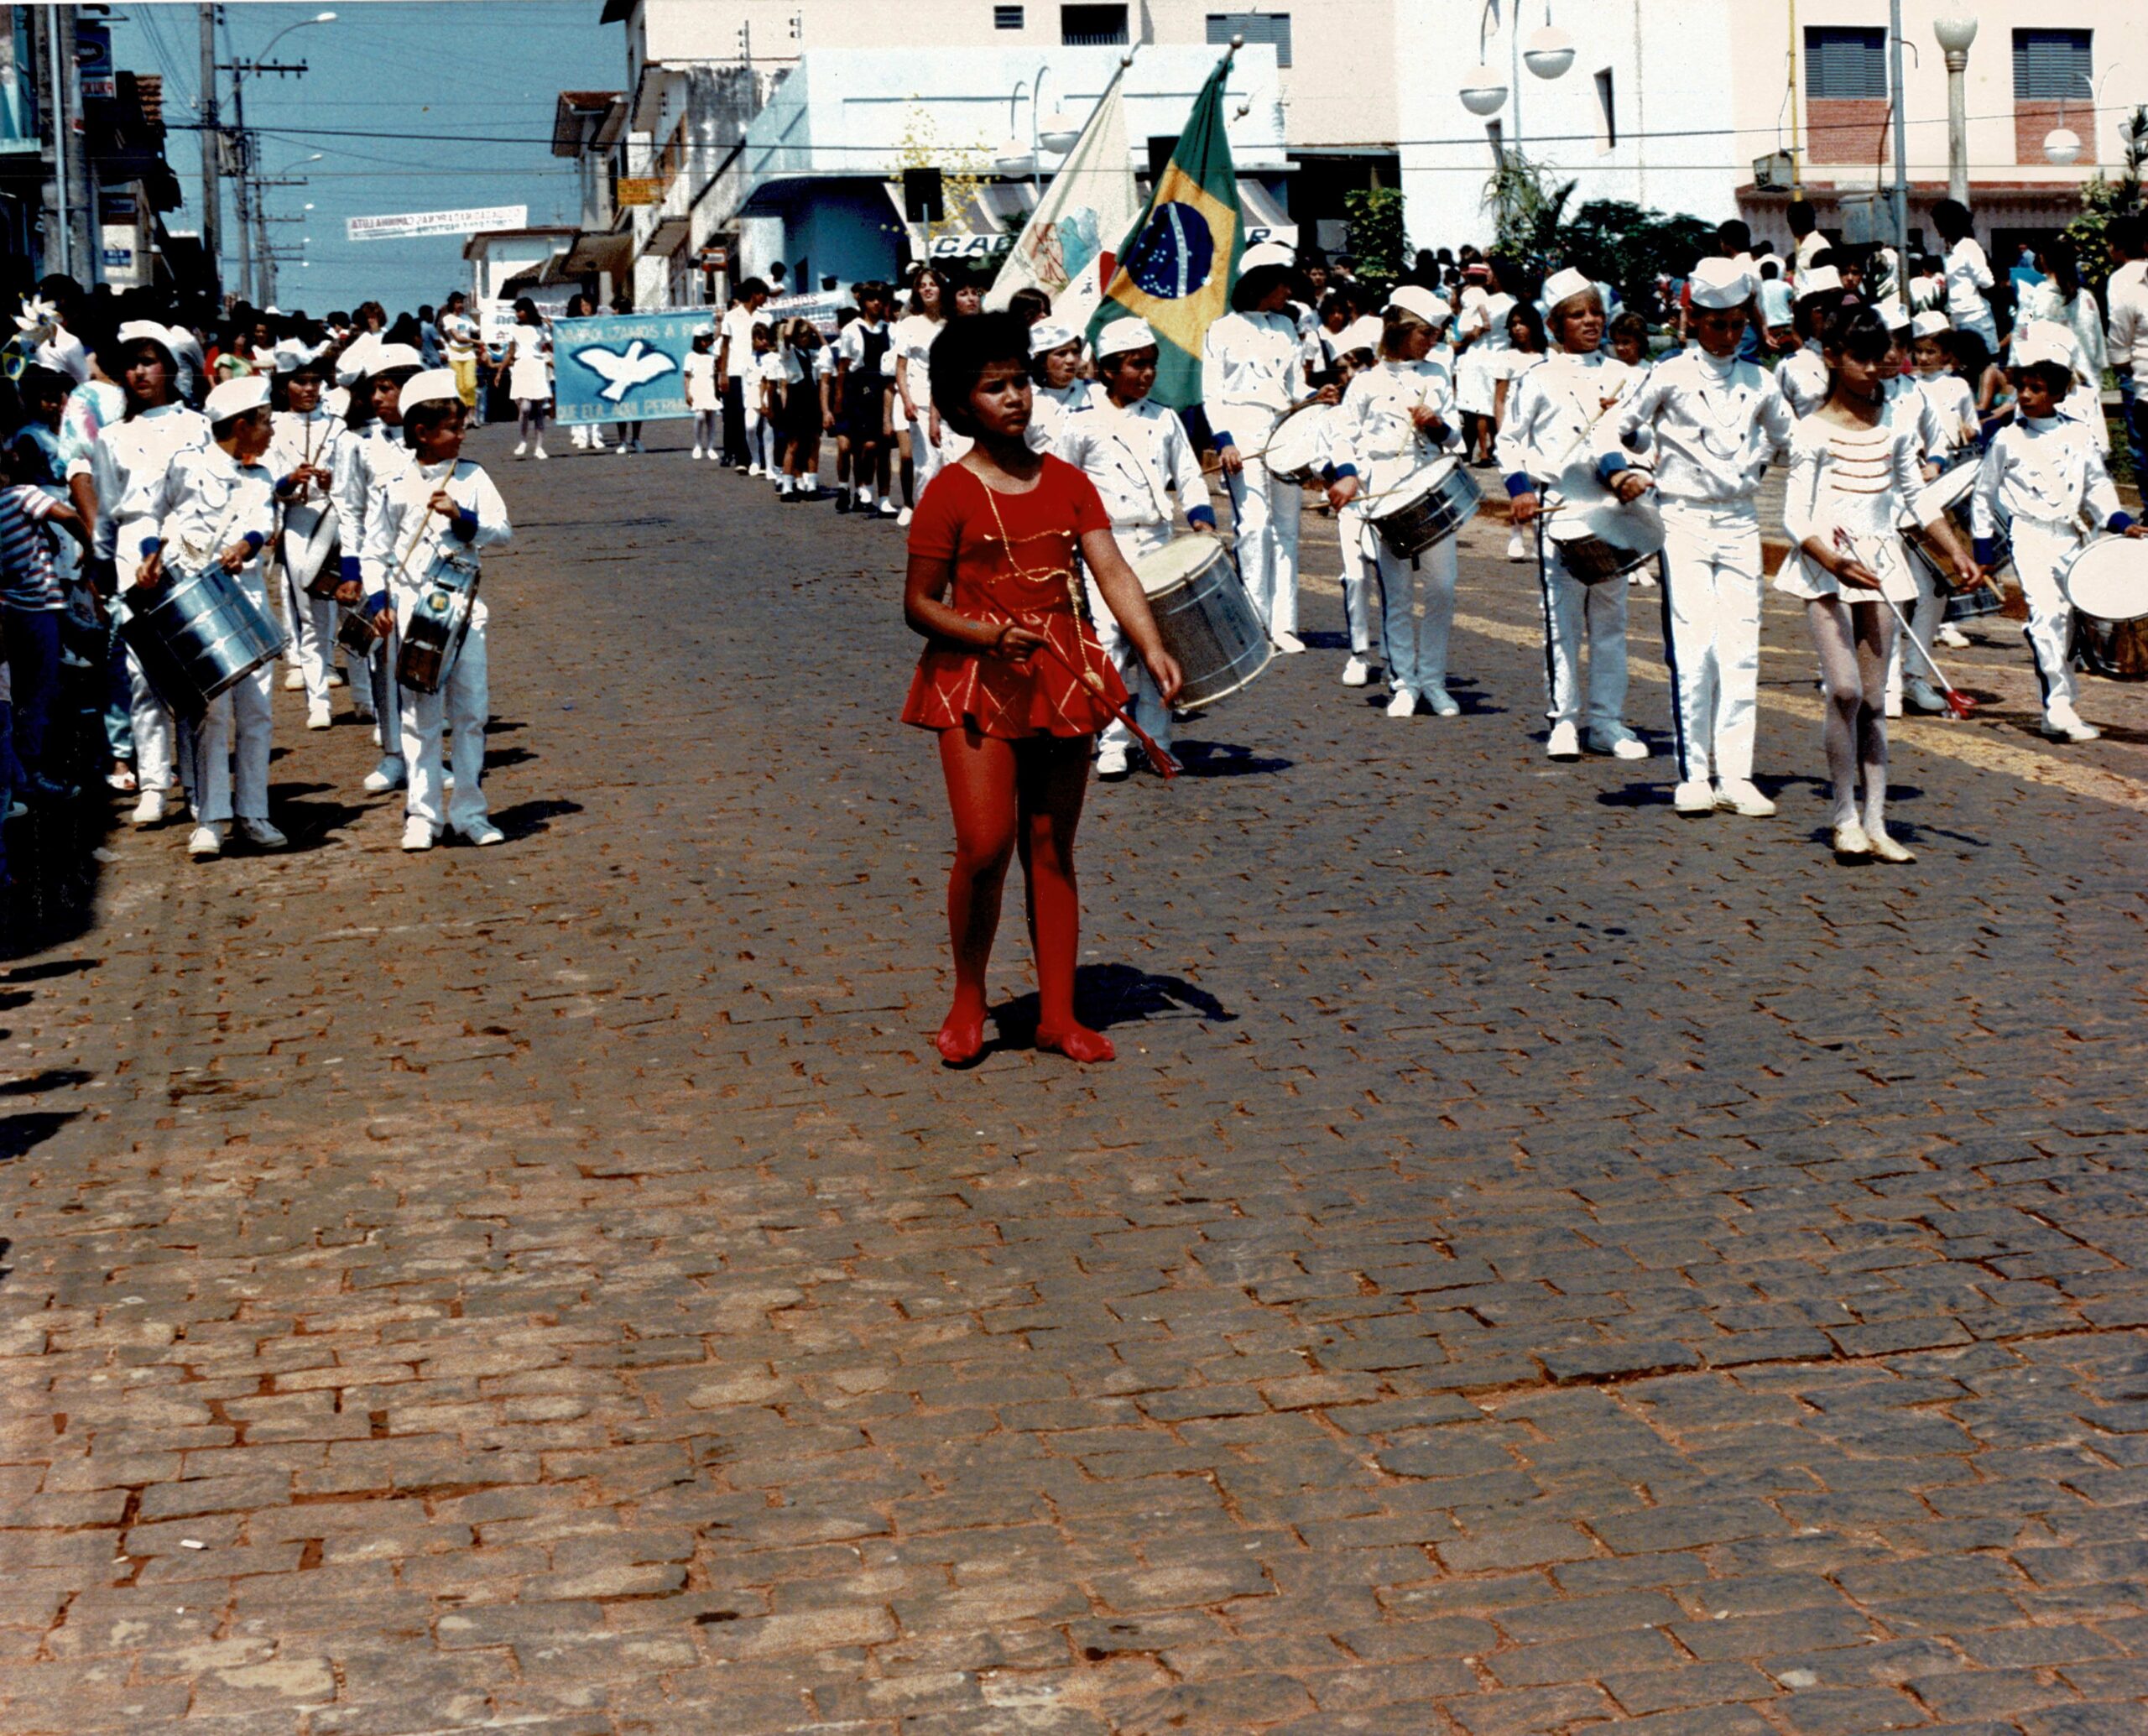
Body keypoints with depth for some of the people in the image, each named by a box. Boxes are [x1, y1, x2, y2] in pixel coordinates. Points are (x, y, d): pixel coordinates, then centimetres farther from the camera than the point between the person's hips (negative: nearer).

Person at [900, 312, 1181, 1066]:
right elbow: (919, 604, -3)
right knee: (985, 846, -14)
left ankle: (1058, 1015, 15)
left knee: (1052, 851, 8)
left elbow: (1112, 570, -3)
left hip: (1062, 678, 4)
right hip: (975, 680, -4)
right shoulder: (950, 493, -5)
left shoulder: (1067, 483, 7)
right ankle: (967, 1002, 8)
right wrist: (989, 636, -20)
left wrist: (1152, 647, -19)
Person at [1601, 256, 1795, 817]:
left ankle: (1735, 775, 2)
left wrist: (1754, 465, 11)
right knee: (1693, 647, -8)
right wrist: (1618, 471, -14)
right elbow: (1618, 430, 3)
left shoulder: (1758, 382, 10)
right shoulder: (1669, 375, -1)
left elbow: (1786, 439, 26)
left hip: (1740, 523, 4)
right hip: (1685, 521, -3)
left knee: (1741, 649, 0)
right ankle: (1693, 775, -2)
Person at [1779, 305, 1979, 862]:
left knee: (1874, 698, 5)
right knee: (1845, 689, -16)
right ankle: (1845, 816, -3)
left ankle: (1875, 822, 7)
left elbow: (1916, 495, 21)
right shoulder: (1813, 432, -5)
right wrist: (1836, 563, -24)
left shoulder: (1894, 425, 10)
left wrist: (1956, 551, 12)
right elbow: (1795, 518, -9)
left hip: (1879, 564, 5)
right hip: (1825, 566, -5)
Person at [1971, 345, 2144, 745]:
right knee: (2048, 612, -18)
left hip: (2069, 537, 3)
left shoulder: (2077, 435, 7)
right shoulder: (2007, 439, 2)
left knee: (2065, 617, 6)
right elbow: (1985, 494, 9)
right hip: (2028, 536, -3)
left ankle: (2059, 710, 16)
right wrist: (1982, 549, 7)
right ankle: (2059, 706, -20)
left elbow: (2097, 485, 13)